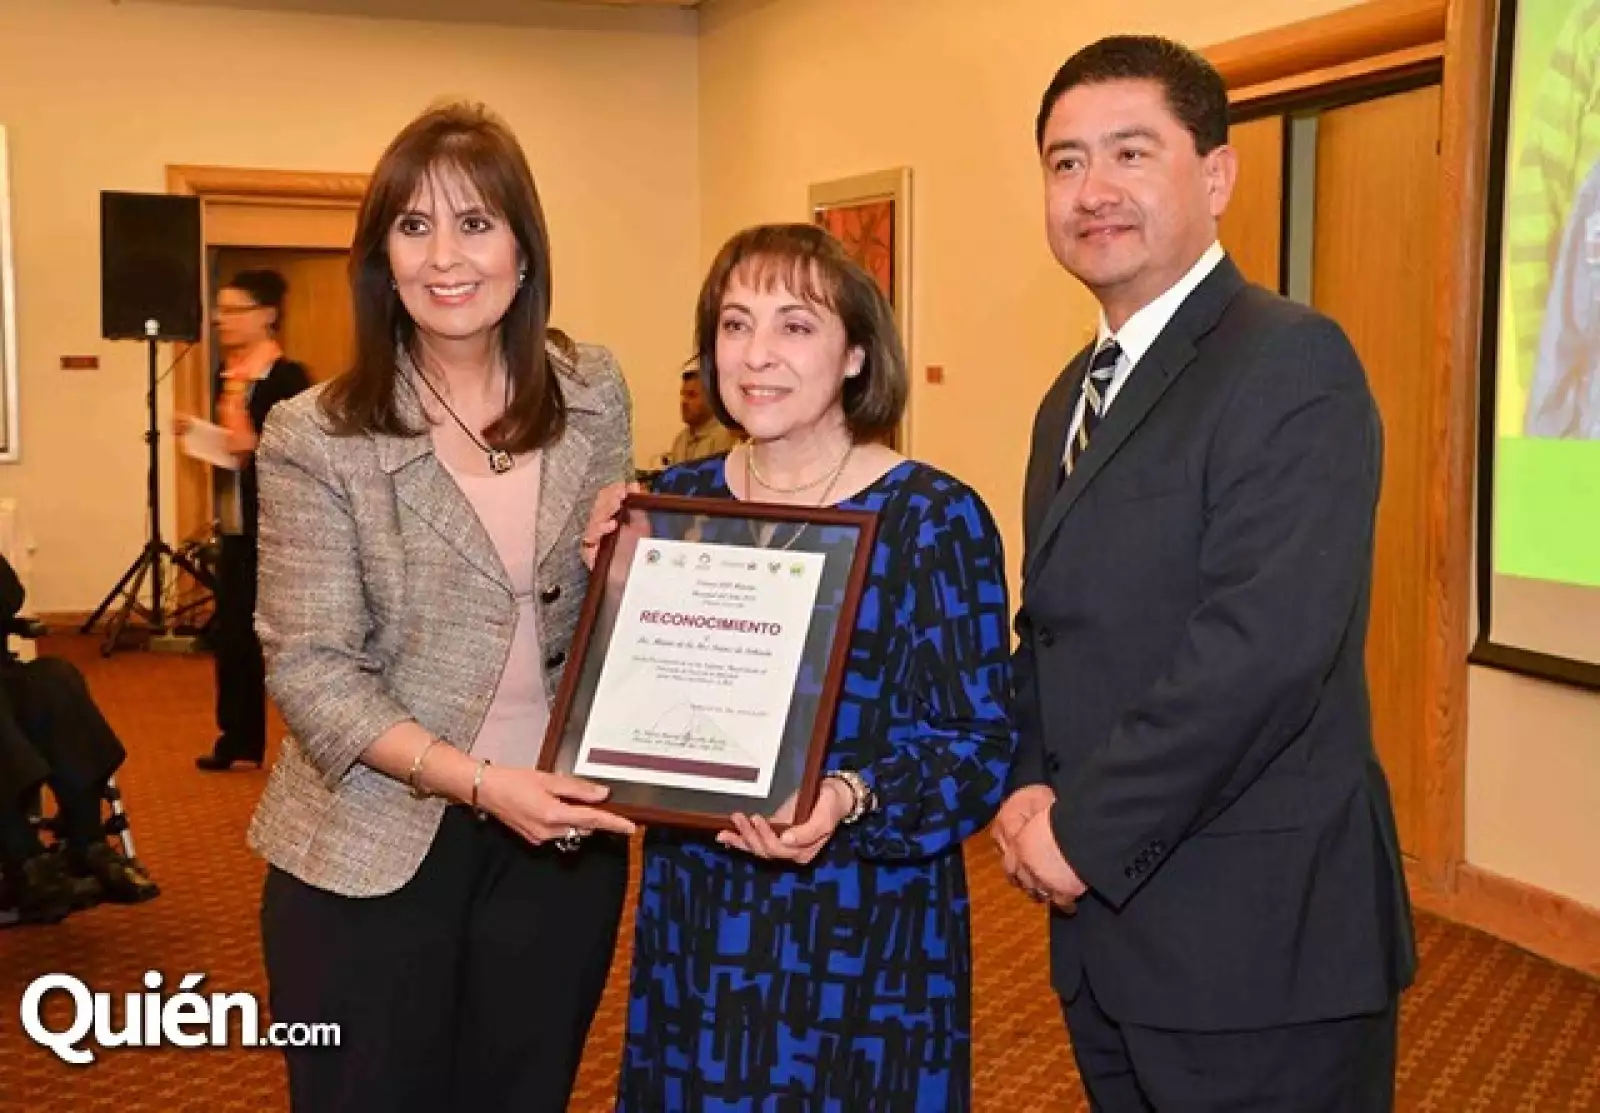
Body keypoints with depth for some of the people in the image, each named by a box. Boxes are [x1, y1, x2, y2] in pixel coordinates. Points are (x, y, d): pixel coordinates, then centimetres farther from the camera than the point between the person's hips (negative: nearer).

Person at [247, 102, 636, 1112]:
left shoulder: (593, 392, 0)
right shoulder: (316, 438, -11)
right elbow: (309, 668, -13)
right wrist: (477, 780, -24)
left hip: (559, 835, 3)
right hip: (374, 846, -3)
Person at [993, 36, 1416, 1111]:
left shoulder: (1291, 360, -14)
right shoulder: (1075, 395, 14)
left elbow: (1264, 642, -24)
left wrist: (1084, 830, -16)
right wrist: (1028, 790, -3)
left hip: (1258, 940, -8)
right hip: (1107, 932, 8)